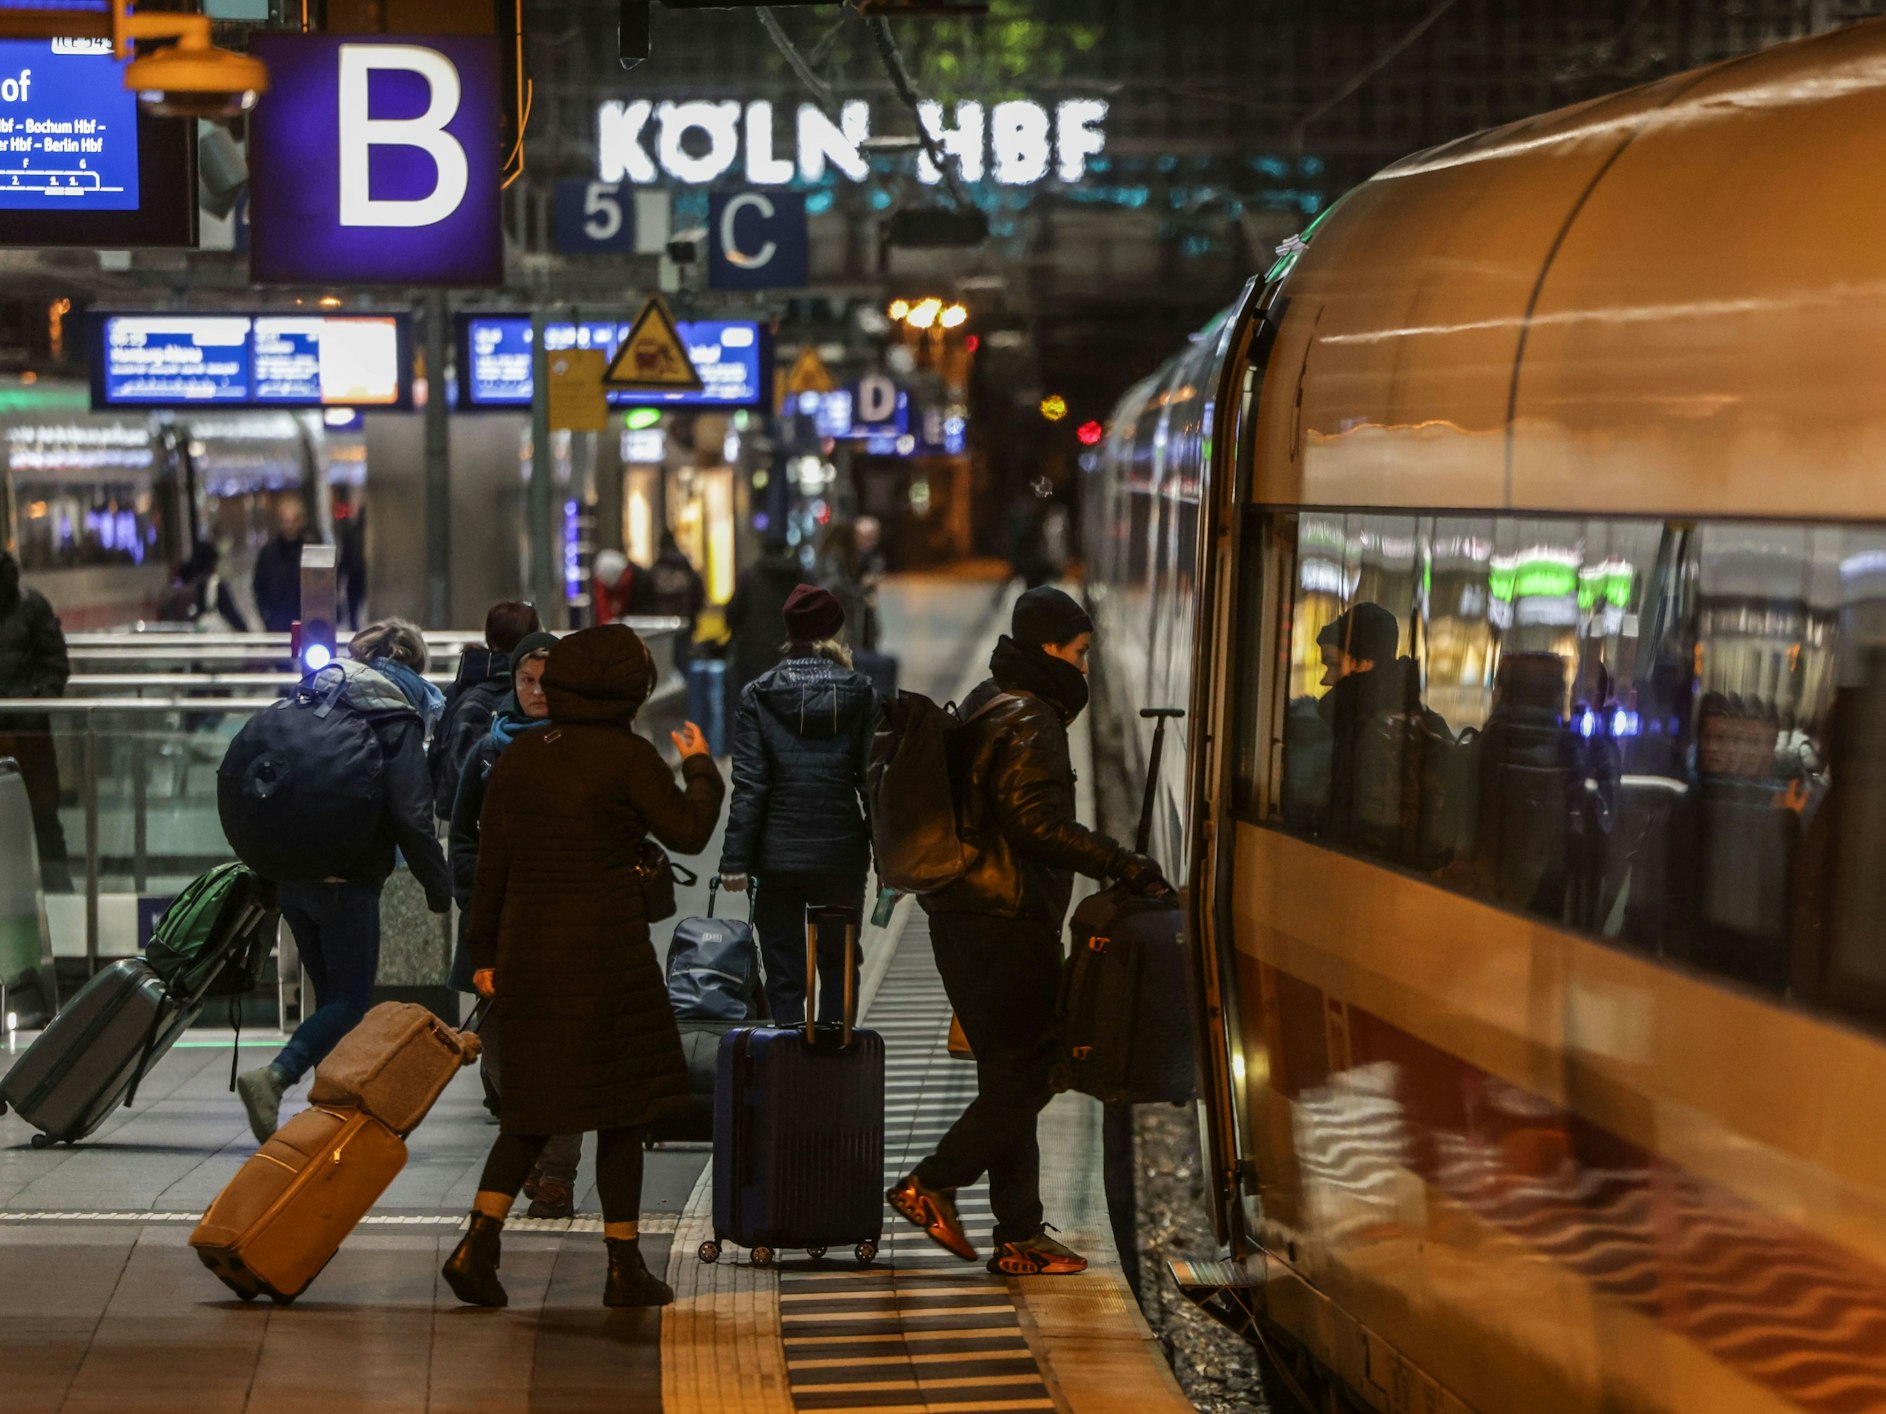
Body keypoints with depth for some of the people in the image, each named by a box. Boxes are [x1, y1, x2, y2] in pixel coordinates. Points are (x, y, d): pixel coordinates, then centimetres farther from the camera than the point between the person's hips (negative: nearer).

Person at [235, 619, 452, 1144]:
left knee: (331, 995, 17)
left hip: (291, 877, 7)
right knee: (351, 1001, -2)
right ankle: (274, 1077, -22)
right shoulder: (395, 719, -7)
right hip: (349, 880, -7)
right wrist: (439, 885, -5)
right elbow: (410, 814, -14)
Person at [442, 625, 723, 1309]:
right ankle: (625, 1267, 10)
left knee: (535, 1103, 13)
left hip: (528, 944, 5)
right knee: (622, 1104, 6)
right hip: (606, 947, -5)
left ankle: (478, 1241, -2)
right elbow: (689, 833, -3)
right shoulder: (629, 757, -10)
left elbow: (491, 861, 7)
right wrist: (700, 767, 14)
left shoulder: (519, 757, 5)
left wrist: (485, 952, 13)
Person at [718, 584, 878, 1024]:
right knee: (839, 966, 15)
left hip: (779, 856, -1)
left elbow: (749, 786, -7)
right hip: (842, 855, 1)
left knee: (784, 974, 6)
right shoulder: (861, 694, -1)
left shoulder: (758, 696, -4)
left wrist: (735, 859, -5)